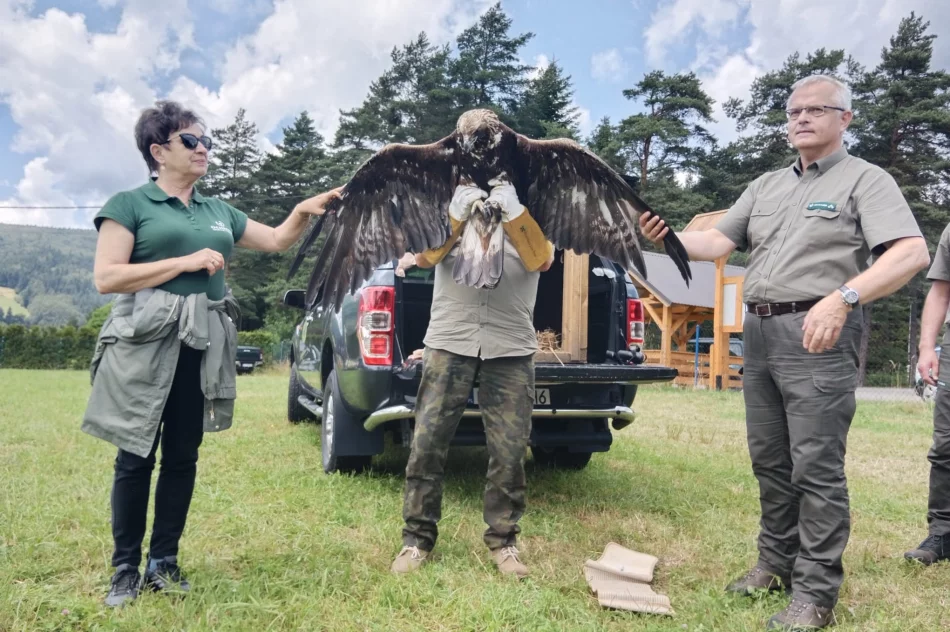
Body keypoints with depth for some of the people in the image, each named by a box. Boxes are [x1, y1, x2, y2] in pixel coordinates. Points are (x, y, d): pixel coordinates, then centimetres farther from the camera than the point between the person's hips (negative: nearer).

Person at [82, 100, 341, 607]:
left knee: (182, 456, 9)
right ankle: (126, 567, 17)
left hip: (203, 348, 5)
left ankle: (163, 562, 20)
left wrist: (305, 210, 2)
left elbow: (277, 240, 20)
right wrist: (185, 262, -14)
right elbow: (106, 277, -8)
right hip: (146, 345, -4)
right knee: (136, 457, 3)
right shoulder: (129, 204, 1)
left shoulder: (219, 212, 17)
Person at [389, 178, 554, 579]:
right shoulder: (449, 207, 10)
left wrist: (514, 213, -26)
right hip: (448, 345, 0)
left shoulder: (529, 215, 10)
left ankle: (503, 540, 19)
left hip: (511, 352, 0)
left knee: (509, 453, 2)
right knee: (426, 445, 1)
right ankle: (417, 538, 16)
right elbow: (424, 258, -8)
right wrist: (457, 214, -24)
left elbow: (541, 261, -12)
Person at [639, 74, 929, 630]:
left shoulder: (865, 179, 0)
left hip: (819, 335, -6)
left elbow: (912, 253, -13)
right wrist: (668, 238, -9)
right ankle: (778, 563, 27)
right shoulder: (766, 186, 18)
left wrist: (842, 298, -27)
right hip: (759, 332, 7)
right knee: (770, 461, 13)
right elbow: (718, 243, 11)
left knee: (816, 467, -4)